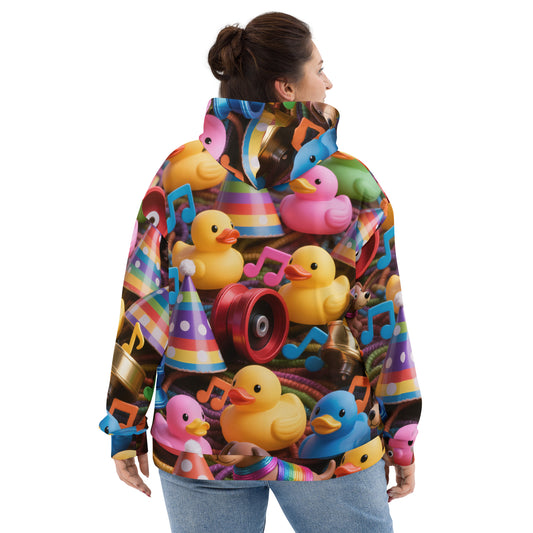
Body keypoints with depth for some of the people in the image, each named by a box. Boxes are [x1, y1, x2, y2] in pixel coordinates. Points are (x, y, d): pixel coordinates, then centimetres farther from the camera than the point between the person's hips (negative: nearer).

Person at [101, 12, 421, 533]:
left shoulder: (180, 174, -3)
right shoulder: (352, 184, -6)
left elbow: (143, 304, -2)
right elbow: (382, 317, -3)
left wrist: (126, 425, 7)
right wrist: (401, 434, 6)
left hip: (198, 437, 2)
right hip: (328, 441, -1)